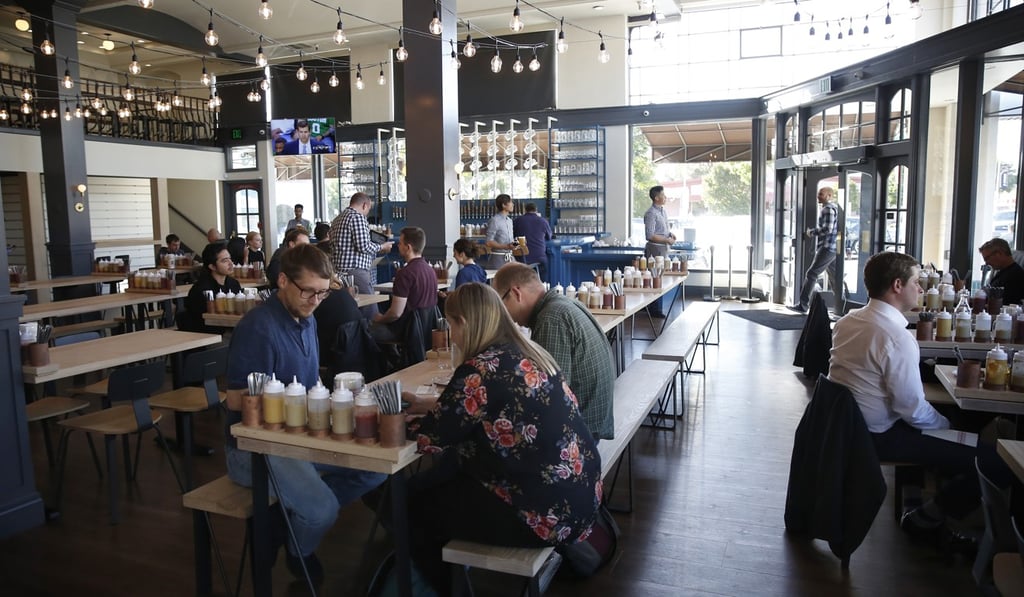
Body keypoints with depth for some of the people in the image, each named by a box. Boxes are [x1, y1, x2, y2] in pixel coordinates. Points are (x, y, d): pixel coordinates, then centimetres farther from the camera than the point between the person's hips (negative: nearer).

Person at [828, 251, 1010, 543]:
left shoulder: (847, 321, 4)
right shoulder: (897, 337, -23)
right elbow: (912, 409, -21)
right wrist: (946, 425, 0)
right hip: (878, 438, -9)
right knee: (995, 462, -7)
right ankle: (927, 517, 9)